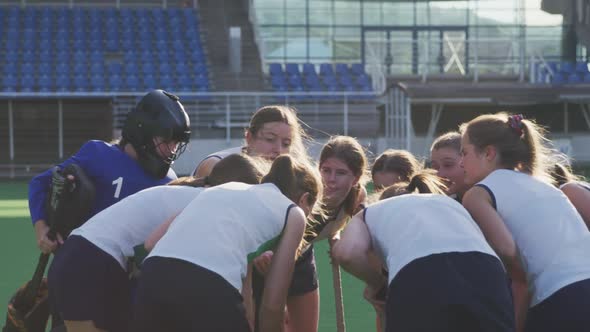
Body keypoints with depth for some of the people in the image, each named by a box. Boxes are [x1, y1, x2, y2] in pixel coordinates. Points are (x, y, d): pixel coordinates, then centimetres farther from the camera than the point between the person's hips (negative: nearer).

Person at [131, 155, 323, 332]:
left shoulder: (225, 188, 33)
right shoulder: (293, 212, 19)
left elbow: (151, 242, 27)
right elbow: (272, 302, 13)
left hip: (153, 277, 6)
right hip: (208, 289, -5)